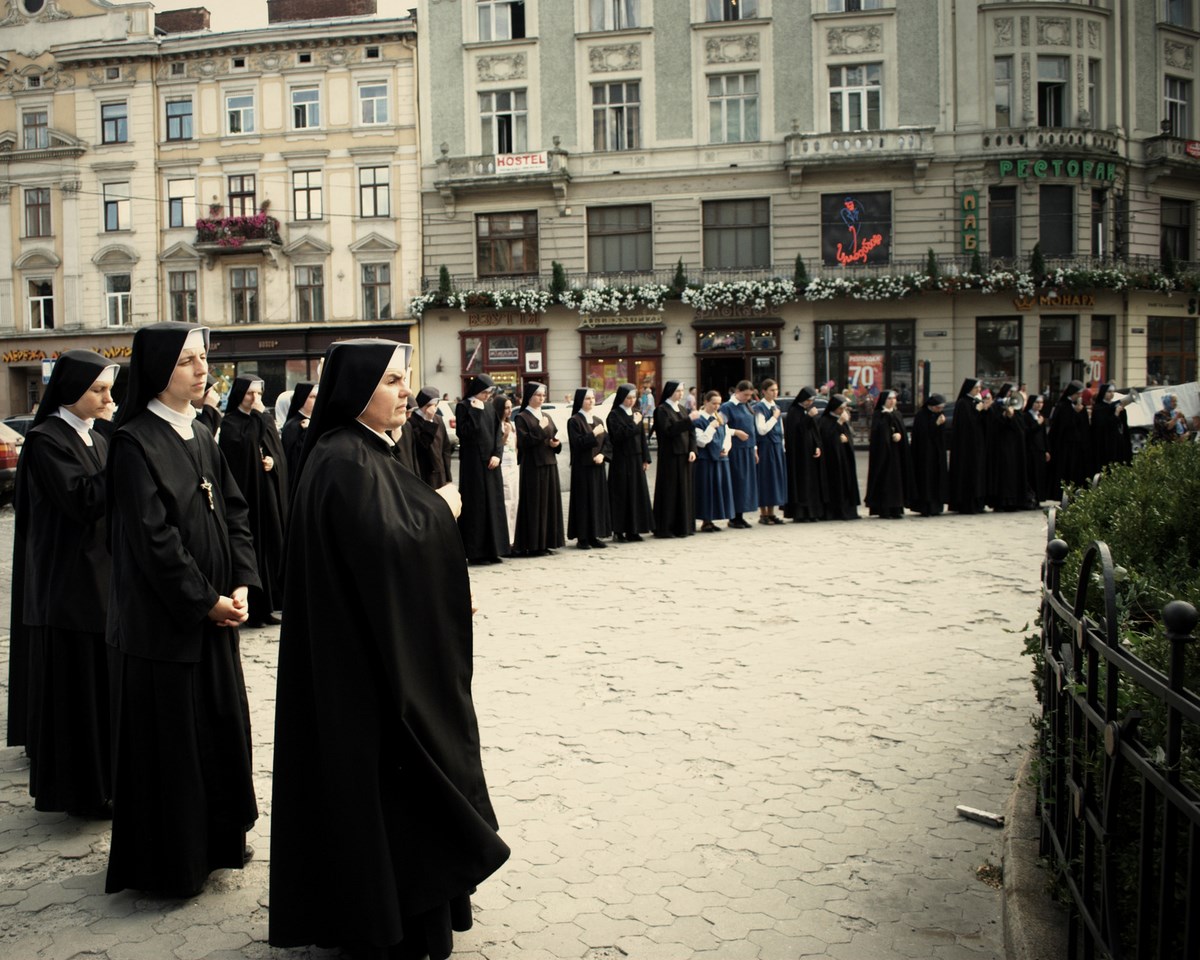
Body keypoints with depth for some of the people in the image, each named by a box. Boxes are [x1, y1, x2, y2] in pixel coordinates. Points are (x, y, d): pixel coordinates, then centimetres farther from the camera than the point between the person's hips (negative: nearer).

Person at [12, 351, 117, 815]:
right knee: (77, 684, 0)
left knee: (106, 683, 12)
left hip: (104, 576, 8)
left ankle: (103, 777, 24)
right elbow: (81, 500, -22)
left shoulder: (97, 440, 12)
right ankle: (81, 789, 12)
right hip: (68, 583, -7)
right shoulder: (45, 440, -11)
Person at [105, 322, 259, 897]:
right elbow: (152, 537, -19)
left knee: (220, 726, 15)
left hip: (213, 613, 8)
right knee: (168, 737, 3)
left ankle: (216, 839, 31)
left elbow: (234, 512, 9)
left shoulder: (201, 435, 9)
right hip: (162, 620, -8)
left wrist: (241, 585, -3)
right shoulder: (134, 443, -15)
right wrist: (206, 601, -14)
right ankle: (169, 861, 18)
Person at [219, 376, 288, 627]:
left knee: (271, 547, 4)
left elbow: (280, 452, 13)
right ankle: (250, 609, -3)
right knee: (250, 549, -7)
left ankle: (266, 606, 11)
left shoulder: (266, 419, 15)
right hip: (245, 493, -6)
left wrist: (273, 461, -8)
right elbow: (243, 445, -21)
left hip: (269, 494, 6)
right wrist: (256, 416, -14)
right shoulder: (230, 423, -2)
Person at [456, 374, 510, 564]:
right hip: (473, 462, -6)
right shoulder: (463, 407, -5)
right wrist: (476, 412, -16)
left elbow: (498, 433, 10)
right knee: (475, 506, -4)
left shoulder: (490, 408, 12)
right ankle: (475, 552, 0)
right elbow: (463, 432, -16)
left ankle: (492, 549, 12)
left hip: (490, 462, 6)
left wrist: (497, 454, -4)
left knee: (493, 504, 6)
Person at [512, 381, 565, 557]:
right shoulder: (522, 417, -4)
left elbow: (556, 438, 18)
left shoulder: (546, 417, 17)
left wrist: (556, 443, -3)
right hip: (532, 466, -7)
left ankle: (544, 542, 13)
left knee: (550, 502, 6)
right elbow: (524, 442, -15)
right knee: (534, 504, -7)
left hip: (549, 465, 7)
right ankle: (532, 544, -3)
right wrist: (540, 429, -16)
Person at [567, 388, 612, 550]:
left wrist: (602, 455, -7)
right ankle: (582, 538, 1)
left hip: (597, 466, 6)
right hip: (582, 467, -6)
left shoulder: (598, 420, 14)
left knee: (599, 500, 6)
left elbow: (607, 443, 10)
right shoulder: (574, 421, -5)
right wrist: (594, 434, -19)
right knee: (584, 501, -5)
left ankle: (594, 536, 13)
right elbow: (577, 443, -15)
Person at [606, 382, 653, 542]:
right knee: (622, 495, -3)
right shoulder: (614, 415, -6)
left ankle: (633, 530, 12)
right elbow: (617, 436, -18)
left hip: (636, 459, 6)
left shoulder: (635, 414, 13)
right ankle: (620, 531, 2)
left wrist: (646, 458, 8)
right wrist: (633, 424, -16)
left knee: (637, 493, 6)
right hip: (621, 460, -6)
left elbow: (642, 437, 13)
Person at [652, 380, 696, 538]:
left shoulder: (681, 409, 15)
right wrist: (688, 420, -24)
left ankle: (683, 525, 15)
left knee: (685, 490, 8)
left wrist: (692, 450, -3)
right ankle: (665, 528, 2)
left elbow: (690, 432, 12)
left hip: (684, 455, 7)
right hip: (670, 456, -7)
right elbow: (668, 430, -20)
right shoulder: (662, 410, -6)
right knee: (670, 491, -4)